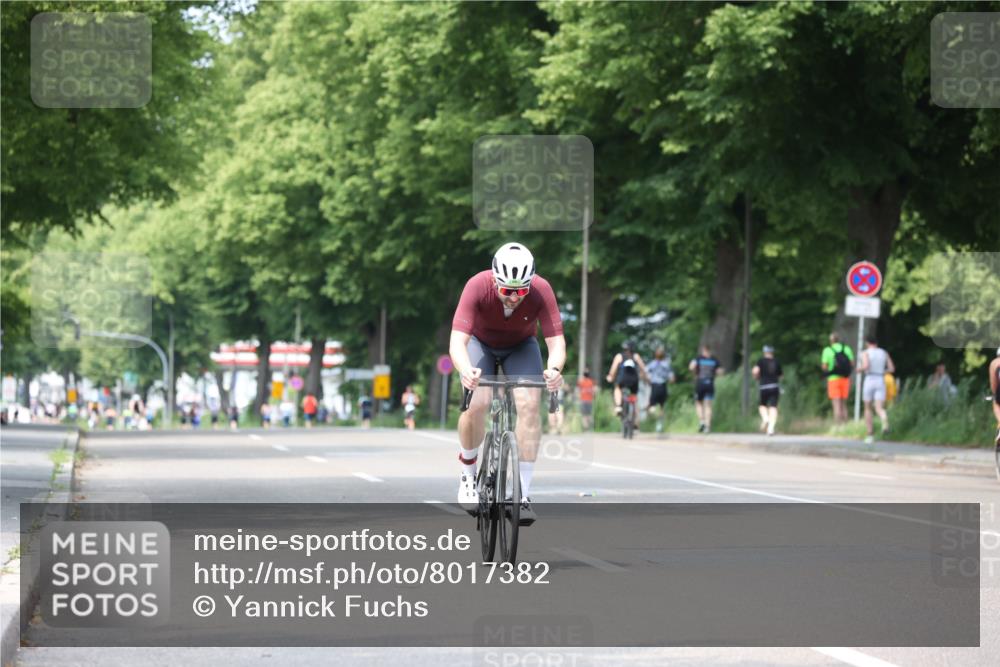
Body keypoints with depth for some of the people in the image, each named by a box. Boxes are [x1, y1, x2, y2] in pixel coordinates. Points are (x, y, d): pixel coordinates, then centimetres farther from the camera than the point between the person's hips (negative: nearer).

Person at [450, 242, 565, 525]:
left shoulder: (541, 290, -32)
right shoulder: (477, 286, -35)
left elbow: (556, 341, -34)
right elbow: (457, 341, -40)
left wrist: (554, 369, -56)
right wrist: (466, 371, -60)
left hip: (521, 346, 1)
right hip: (480, 342, -1)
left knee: (529, 404, -22)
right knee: (476, 404, -24)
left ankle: (523, 494, -16)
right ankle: (468, 468, 5)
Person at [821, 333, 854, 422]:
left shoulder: (827, 350, -6)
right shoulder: (847, 349, 4)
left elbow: (824, 367, -9)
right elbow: (852, 364, 2)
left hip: (833, 379, -3)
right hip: (845, 378, 4)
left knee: (837, 404, -6)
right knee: (843, 404, 14)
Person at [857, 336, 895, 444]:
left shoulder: (865, 353, -2)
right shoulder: (884, 353, 11)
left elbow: (865, 366, -20)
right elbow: (892, 368, 8)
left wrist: (859, 370, 3)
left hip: (869, 381, -2)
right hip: (881, 381, 2)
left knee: (868, 408, 15)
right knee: (879, 409, -7)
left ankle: (869, 435, 15)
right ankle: (885, 420, -44)